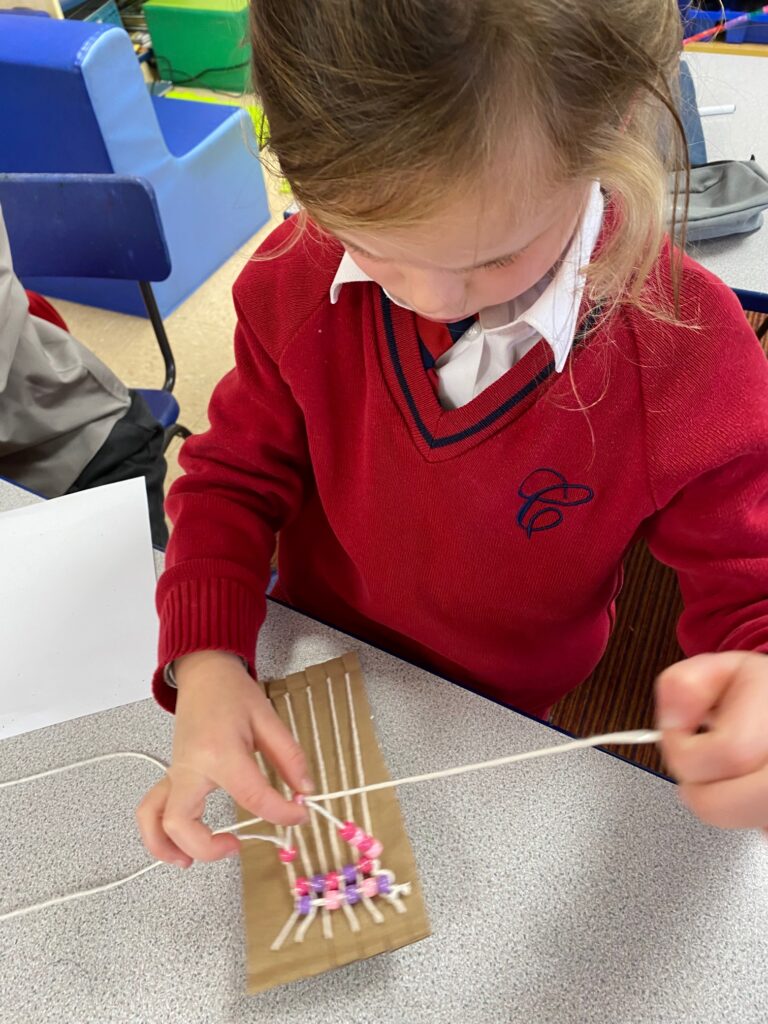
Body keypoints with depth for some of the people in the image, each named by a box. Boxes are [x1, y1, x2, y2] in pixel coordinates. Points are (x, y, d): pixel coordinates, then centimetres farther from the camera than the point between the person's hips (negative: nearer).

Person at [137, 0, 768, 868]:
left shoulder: (693, 358, -29)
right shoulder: (297, 283, -22)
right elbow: (232, 476, -11)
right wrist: (203, 659, -26)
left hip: (502, 713, -1)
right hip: (314, 655, 2)